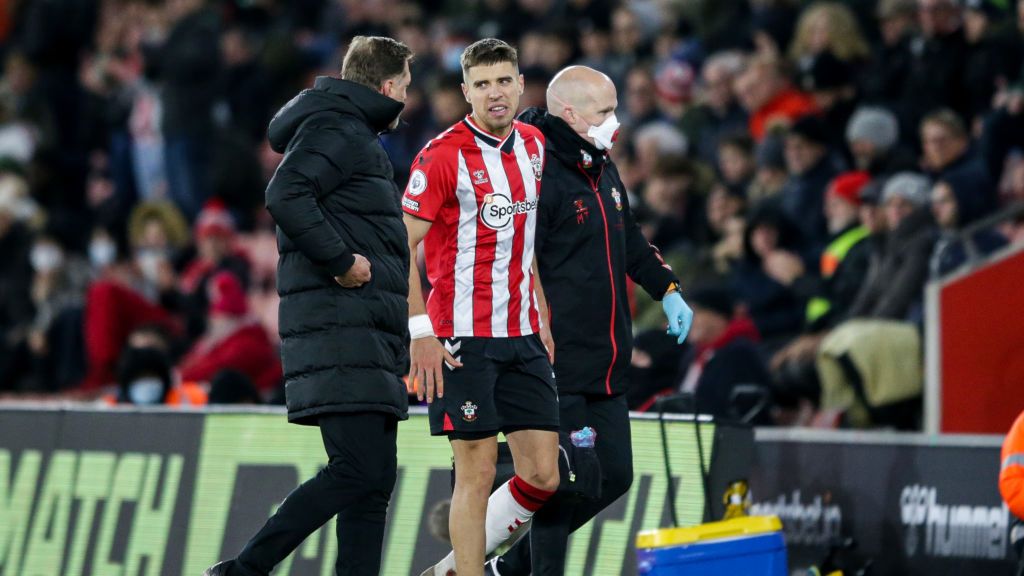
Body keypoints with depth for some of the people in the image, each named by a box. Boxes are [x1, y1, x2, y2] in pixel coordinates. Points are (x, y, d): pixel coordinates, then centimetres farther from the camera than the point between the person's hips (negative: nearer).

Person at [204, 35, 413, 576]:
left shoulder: (358, 138, 24)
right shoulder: (336, 131, -7)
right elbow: (285, 196, -23)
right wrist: (341, 259, -19)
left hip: (369, 336, 11)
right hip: (339, 326, -11)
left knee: (375, 478, 6)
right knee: (357, 470, -15)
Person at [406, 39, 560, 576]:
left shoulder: (534, 145, 10)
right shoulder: (443, 155, -10)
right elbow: (402, 248, -11)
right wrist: (420, 334, -17)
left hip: (523, 337, 7)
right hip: (462, 338, -7)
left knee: (542, 476, 4)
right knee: (477, 471, -6)